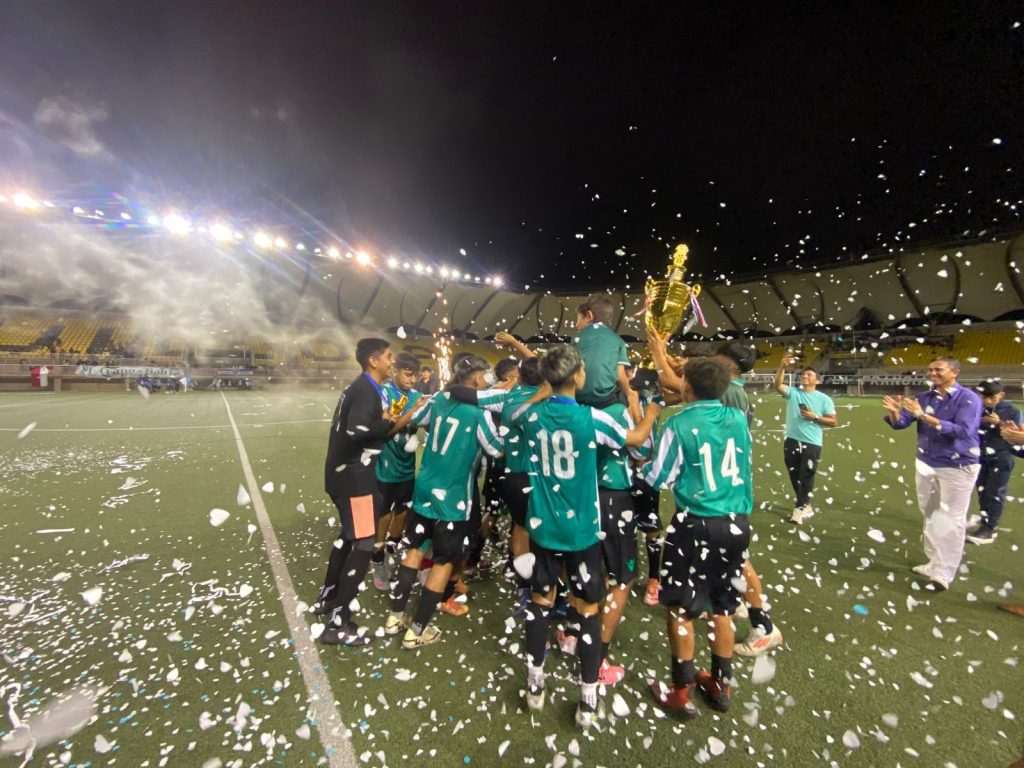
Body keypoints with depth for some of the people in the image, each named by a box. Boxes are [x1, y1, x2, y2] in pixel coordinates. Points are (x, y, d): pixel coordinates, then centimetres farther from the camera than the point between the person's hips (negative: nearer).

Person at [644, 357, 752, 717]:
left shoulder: (679, 425, -15)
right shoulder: (738, 419, 0)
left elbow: (658, 479, -9)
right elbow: (745, 469, 14)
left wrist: (643, 466, 9)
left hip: (696, 525, -5)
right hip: (737, 523, 6)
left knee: (681, 609, 11)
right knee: (723, 608, 20)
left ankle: (683, 692, 25)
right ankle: (721, 685, 37)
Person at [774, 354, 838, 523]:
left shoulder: (824, 399, 0)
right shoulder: (792, 393, 3)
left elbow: (833, 421, 1)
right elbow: (777, 385, -17)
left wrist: (815, 417, -15)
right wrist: (782, 367, -30)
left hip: (812, 444, -2)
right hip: (791, 441, 2)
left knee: (806, 478, 2)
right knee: (794, 477, 12)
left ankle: (800, 509, 15)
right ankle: (806, 507, 29)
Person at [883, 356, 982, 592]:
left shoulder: (969, 398, -13)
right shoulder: (923, 398, 2)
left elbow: (963, 431, -26)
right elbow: (900, 423, -5)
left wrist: (924, 416, -34)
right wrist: (894, 412, -27)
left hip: (957, 467, -5)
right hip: (926, 464, 5)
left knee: (951, 520, 1)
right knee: (931, 517, 16)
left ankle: (943, 574, 7)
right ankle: (935, 563, 30)